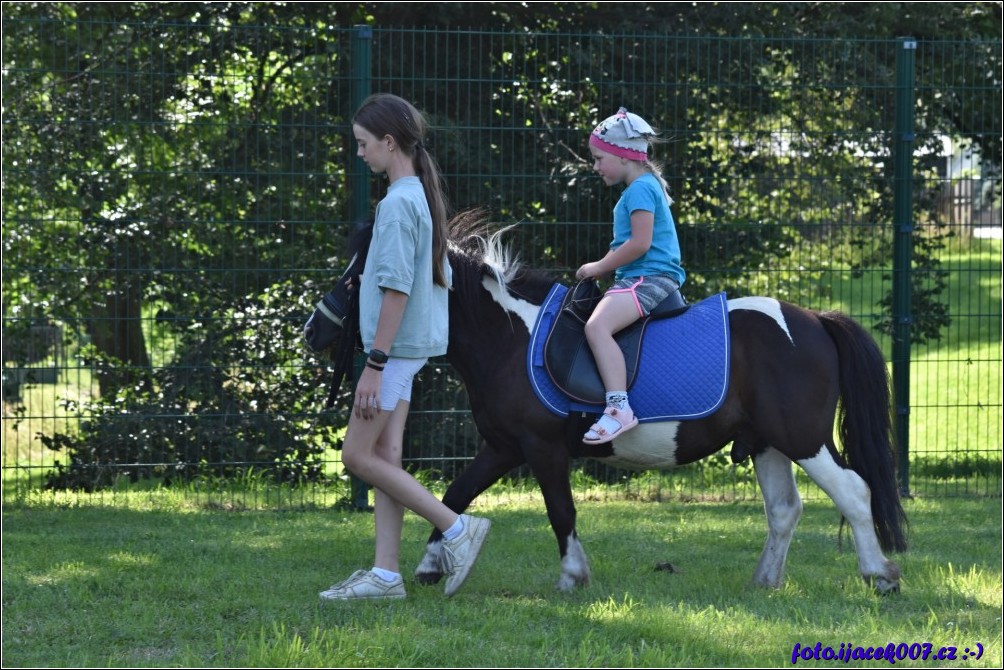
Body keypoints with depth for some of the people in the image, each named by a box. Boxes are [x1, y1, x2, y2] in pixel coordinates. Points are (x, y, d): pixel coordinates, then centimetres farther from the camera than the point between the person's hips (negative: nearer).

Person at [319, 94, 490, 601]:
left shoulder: (397, 204, -17)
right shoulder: (424, 196, 12)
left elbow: (397, 289, -22)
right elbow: (440, 278, 18)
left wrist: (375, 363, -21)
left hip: (395, 345, -10)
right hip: (415, 345, 10)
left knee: (358, 455, -5)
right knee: (384, 456, 8)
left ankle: (456, 528, -4)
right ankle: (386, 575, 8)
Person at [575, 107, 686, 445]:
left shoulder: (640, 189, -11)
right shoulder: (645, 187, 22)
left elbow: (640, 243, -20)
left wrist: (600, 267, -10)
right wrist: (603, 267, 15)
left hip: (650, 278, -12)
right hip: (639, 278, 12)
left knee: (597, 325, -30)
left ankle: (619, 407, -40)